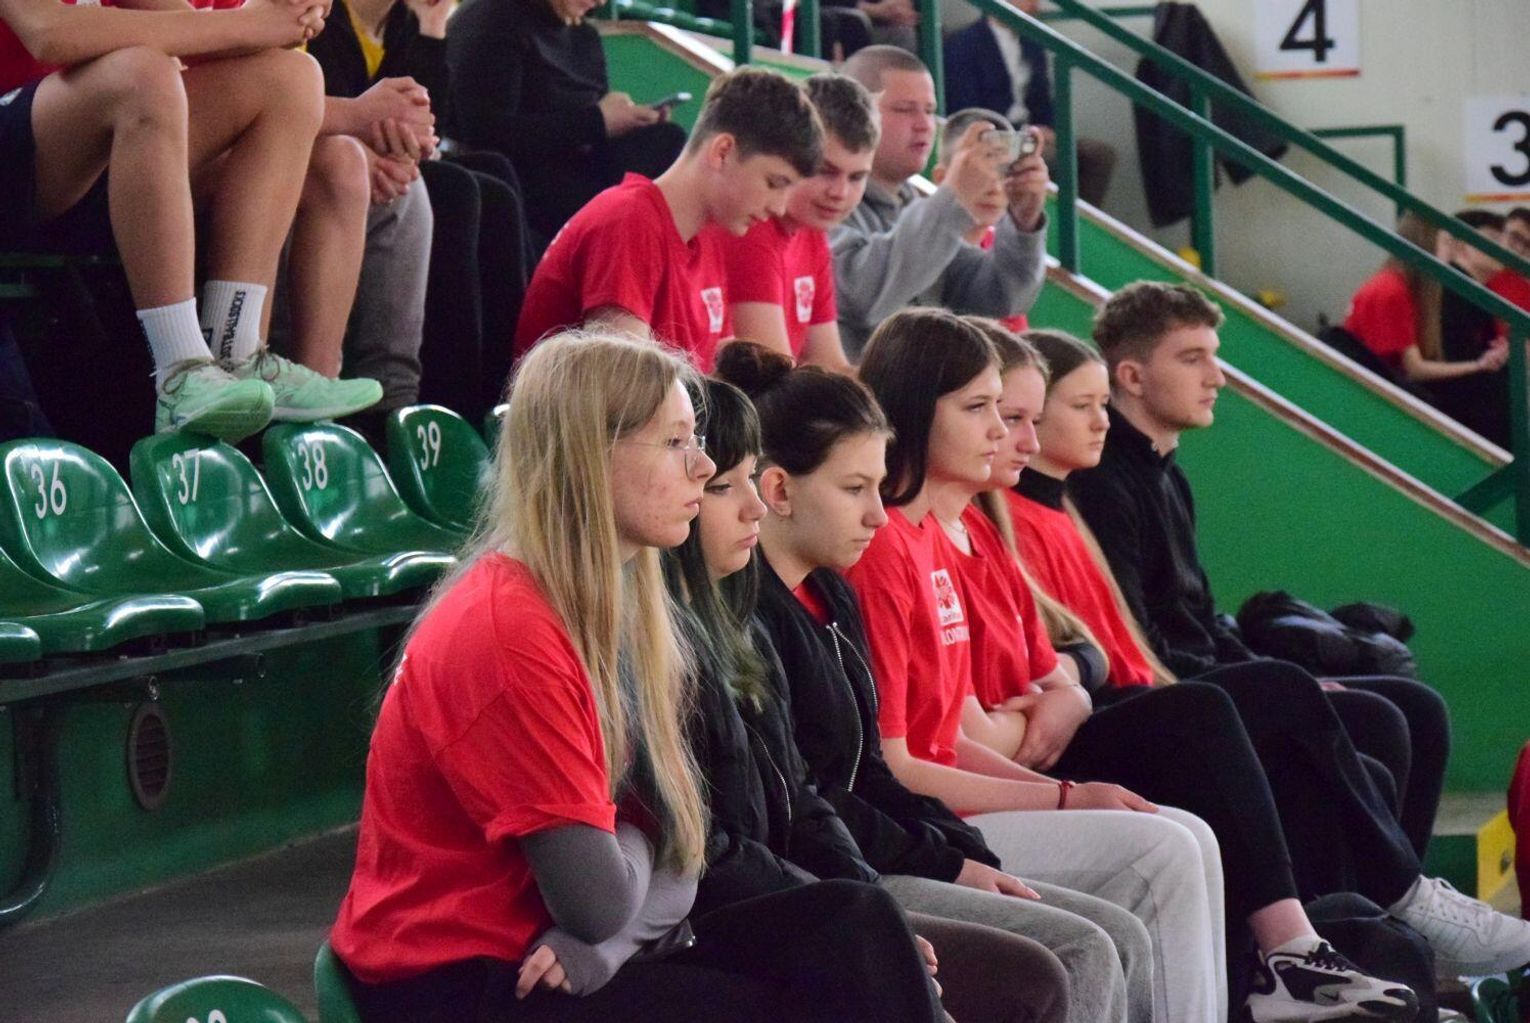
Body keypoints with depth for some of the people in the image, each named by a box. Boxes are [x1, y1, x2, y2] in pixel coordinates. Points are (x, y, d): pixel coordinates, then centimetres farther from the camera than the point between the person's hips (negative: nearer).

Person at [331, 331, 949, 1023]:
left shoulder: (615, 609, 7)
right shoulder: (508, 633, -21)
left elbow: (674, 854, 2)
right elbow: (599, 900, -22)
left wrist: (603, 942, -19)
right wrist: (631, 839, 1)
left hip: (556, 952, 8)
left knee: (856, 924, -6)